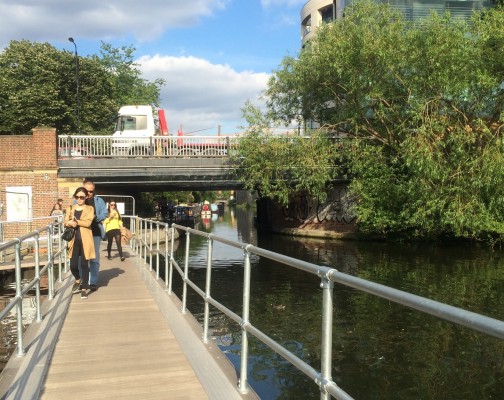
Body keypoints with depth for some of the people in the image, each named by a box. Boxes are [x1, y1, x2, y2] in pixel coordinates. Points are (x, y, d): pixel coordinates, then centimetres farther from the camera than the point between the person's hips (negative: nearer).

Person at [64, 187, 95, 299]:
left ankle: (84, 289, 11)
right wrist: (71, 223, -19)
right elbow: (66, 223, 2)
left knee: (84, 264, 0)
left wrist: (75, 221, -12)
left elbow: (88, 222, -13)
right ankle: (78, 280, 31)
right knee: (73, 265, 0)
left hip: (85, 240, -3)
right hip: (74, 240, 3)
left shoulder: (89, 209, 3)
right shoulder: (70, 208, 12)